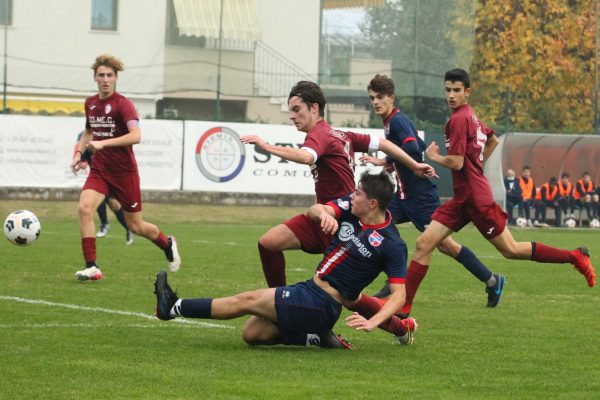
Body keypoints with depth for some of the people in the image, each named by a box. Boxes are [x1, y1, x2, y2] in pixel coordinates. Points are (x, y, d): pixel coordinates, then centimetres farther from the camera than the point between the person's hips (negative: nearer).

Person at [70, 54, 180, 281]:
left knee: (135, 226, 6)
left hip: (124, 171, -5)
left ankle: (167, 245, 38)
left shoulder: (123, 104, -14)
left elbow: (136, 136, -29)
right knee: (84, 208, -22)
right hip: (99, 171, 5)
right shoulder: (90, 103, 6)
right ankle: (91, 267, -19)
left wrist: (104, 143, -35)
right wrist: (79, 154, 9)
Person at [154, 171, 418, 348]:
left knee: (247, 300, -9)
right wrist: (324, 213, -33)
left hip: (321, 304, -8)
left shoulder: (391, 244, -16)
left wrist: (373, 322, -29)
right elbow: (314, 210, -8)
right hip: (310, 290, 8)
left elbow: (399, 293, -15)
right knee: (252, 334, 7)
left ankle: (174, 308, 1)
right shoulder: (350, 207, 3)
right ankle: (317, 337, 9)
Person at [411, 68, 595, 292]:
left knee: (511, 250, 0)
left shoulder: (458, 119, -16)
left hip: (475, 198, -9)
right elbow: (493, 140, 28)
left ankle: (575, 257, 9)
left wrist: (434, 156, -2)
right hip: (462, 198, 9)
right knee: (424, 244, 2)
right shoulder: (470, 115, 12)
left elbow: (456, 163, -21)